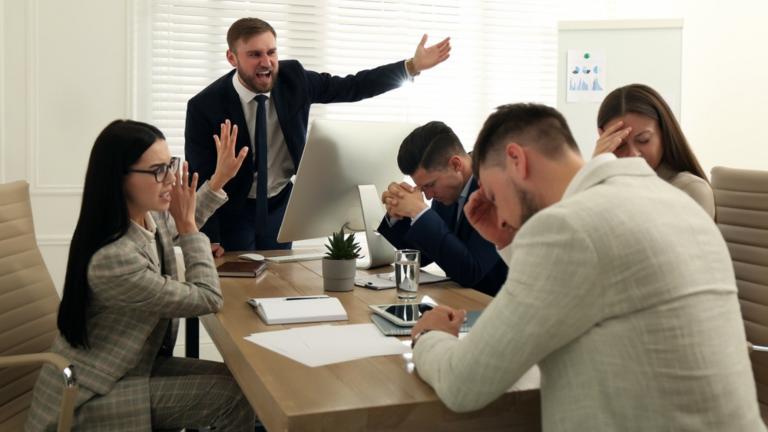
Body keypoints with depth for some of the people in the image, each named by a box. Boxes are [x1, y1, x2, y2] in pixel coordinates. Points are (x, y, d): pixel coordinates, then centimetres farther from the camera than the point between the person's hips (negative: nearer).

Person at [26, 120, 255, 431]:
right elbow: (208, 299, -22)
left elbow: (179, 228, 21)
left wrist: (218, 180, 12)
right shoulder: (113, 259, -34)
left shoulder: (149, 216, -7)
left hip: (132, 365, 9)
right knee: (237, 395, -12)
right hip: (93, 395, -8)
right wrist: (188, 225, -17)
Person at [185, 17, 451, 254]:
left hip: (280, 204, 4)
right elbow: (199, 180, -18)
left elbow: (352, 87, -4)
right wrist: (209, 240, -27)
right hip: (232, 211, -3)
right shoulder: (205, 106, -21)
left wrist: (413, 66, -10)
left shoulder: (293, 78, -12)